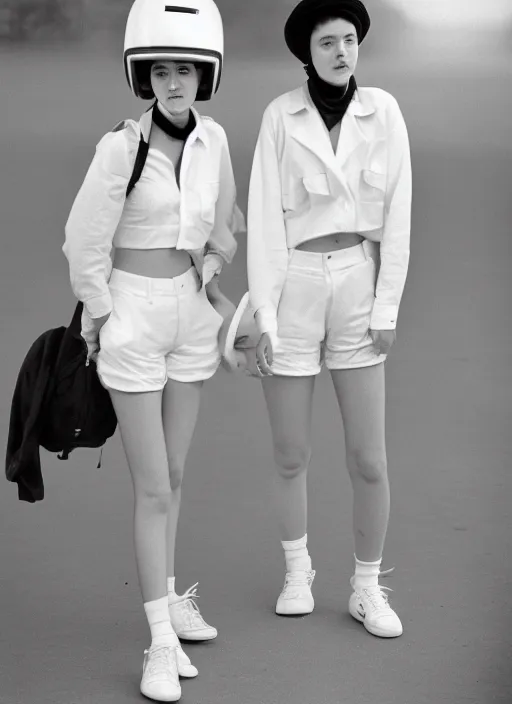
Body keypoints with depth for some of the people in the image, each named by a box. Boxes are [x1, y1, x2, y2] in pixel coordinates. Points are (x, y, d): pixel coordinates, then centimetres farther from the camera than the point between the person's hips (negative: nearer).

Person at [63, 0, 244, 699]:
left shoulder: (213, 138, -1)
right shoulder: (123, 146, -18)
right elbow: (85, 242, -12)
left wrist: (212, 280, 10)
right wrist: (101, 321, -4)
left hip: (191, 315, 5)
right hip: (132, 315, -5)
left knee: (172, 473, 17)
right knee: (153, 488, -4)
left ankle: (166, 596, 33)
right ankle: (162, 644, 2)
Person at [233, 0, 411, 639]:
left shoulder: (383, 112, -2)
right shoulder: (280, 116, -4)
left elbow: (397, 214, -2)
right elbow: (264, 217, -6)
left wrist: (387, 309, -5)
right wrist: (263, 313, -10)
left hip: (357, 287, 1)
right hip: (291, 289, -1)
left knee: (369, 462, 0)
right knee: (291, 457, 7)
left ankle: (367, 590, 18)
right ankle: (297, 572, 31)